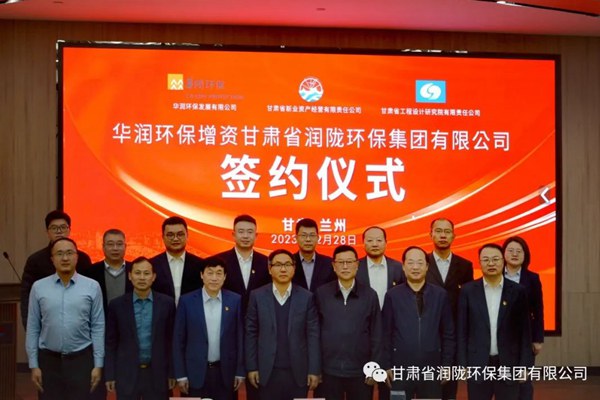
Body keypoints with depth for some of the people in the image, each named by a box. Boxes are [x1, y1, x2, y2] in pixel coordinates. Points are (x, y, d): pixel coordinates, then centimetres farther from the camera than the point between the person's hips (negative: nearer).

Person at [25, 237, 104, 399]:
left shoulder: (92, 286, -2)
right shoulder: (38, 287, 0)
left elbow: (98, 327, -1)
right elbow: (33, 328, 3)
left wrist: (98, 364, -3)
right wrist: (33, 365, 1)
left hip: (81, 359, -1)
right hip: (49, 360, 1)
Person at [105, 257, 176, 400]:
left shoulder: (166, 303, 1)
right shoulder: (117, 305, 0)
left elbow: (171, 340, 4)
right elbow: (110, 343, 3)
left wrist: (172, 372, 2)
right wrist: (110, 375, -1)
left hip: (157, 373, 0)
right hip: (126, 373, 0)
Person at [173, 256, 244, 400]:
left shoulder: (235, 300, 0)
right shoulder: (187, 301, -3)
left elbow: (240, 337, 4)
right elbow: (179, 339, 0)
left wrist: (240, 371, 2)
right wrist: (181, 374, -3)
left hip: (225, 371, 1)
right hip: (196, 372, -1)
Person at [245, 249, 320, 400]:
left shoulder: (306, 297, 1)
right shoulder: (257, 296, 1)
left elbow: (313, 335, -1)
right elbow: (251, 333, 2)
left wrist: (314, 370, -5)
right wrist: (251, 367, -2)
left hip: (298, 371, 0)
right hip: (267, 372, 0)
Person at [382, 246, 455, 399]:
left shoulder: (440, 294, 4)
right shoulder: (392, 295, 1)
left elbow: (448, 334, 6)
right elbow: (386, 334, 2)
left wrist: (447, 365, 3)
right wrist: (387, 366, -1)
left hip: (432, 368, 1)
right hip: (401, 368, -1)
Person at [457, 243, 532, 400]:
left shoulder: (517, 291, 1)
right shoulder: (468, 291, 1)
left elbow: (524, 331, 2)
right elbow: (462, 330, 2)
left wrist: (524, 365, -1)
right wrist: (462, 364, -2)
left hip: (508, 364, 0)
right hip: (477, 365, 0)